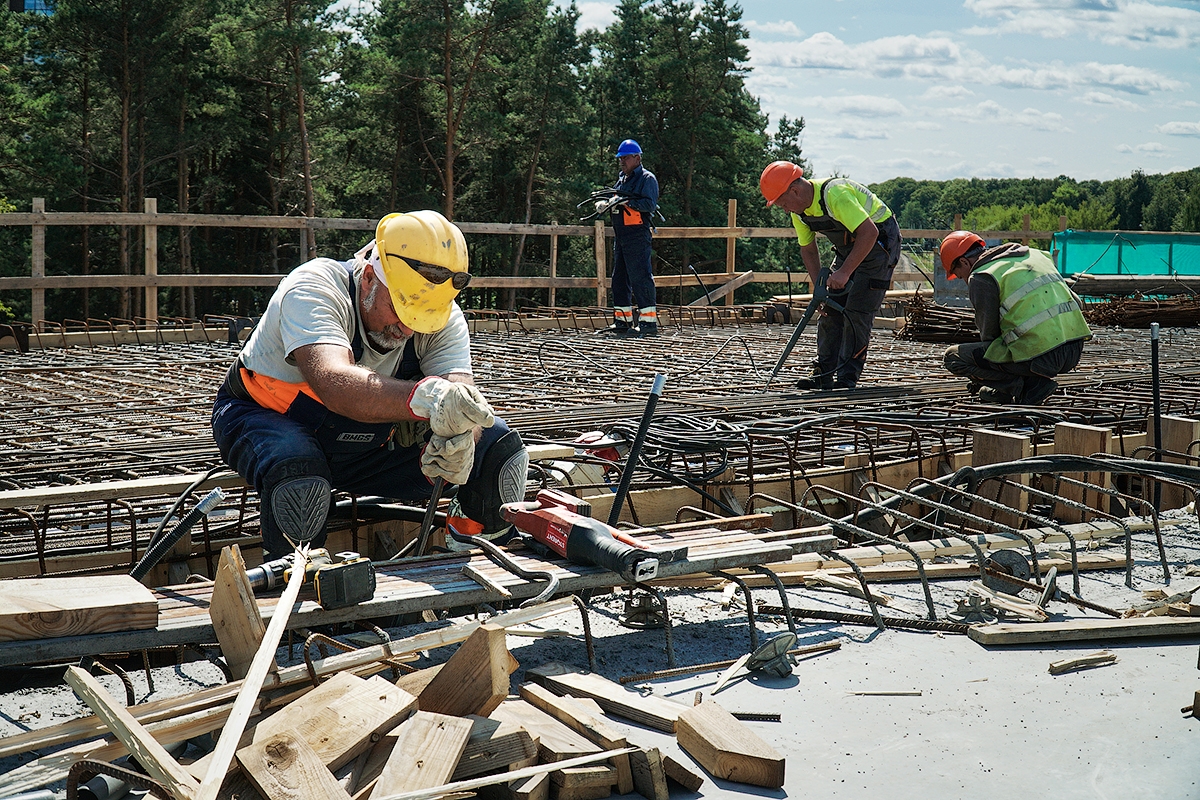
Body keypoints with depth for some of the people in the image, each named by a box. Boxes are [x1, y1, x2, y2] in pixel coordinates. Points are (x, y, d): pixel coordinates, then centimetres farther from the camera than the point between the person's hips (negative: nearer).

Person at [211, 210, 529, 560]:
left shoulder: (444, 317, -15)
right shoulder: (312, 288, -30)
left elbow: (463, 404, -27)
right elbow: (334, 384, -49)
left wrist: (459, 441, -53)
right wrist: (422, 397, -67)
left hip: (369, 445, 5)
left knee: (498, 446, -11)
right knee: (296, 474, -41)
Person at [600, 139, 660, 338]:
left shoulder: (647, 178, -3)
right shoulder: (622, 179, 23)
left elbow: (650, 204, -15)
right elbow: (614, 201, 24)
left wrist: (627, 202, -21)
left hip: (638, 234, -9)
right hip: (621, 235, 9)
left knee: (640, 276, -12)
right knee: (619, 277, 10)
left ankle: (648, 321, -11)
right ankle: (622, 320, 17)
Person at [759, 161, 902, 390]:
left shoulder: (835, 194, -32)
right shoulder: (799, 210, -4)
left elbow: (869, 232, -36)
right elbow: (808, 250, 8)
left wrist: (845, 272, -36)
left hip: (879, 241, -9)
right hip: (848, 247, 9)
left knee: (857, 312, -14)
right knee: (831, 310, 3)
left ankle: (847, 379, -11)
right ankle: (823, 375, 7)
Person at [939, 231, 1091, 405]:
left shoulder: (980, 278, -1)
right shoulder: (1035, 255, 21)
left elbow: (989, 332, 4)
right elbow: (1075, 301, 24)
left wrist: (980, 377, 21)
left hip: (1042, 356, -8)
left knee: (952, 357, 4)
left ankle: (1016, 386, -2)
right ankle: (1034, 382, 14)